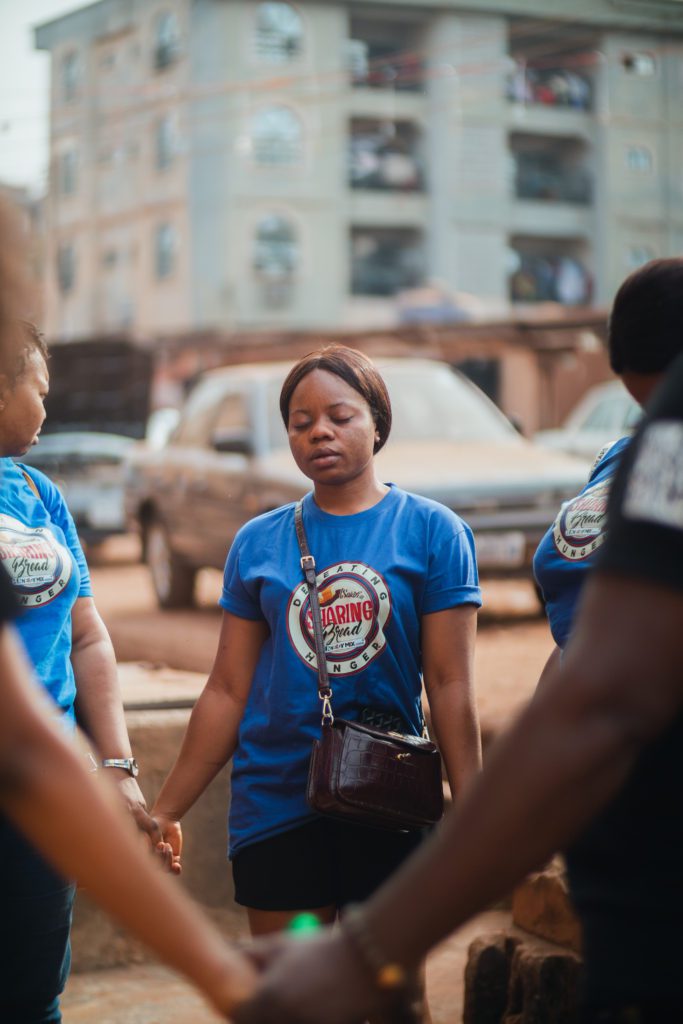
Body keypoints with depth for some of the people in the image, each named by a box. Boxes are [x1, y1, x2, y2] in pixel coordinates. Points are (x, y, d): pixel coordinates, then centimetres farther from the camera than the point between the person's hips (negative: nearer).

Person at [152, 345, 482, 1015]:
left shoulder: (432, 531, -1)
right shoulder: (258, 543, 4)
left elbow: (450, 687, -4)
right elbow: (228, 692, 6)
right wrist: (165, 810, 5)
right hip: (276, 803, 2)